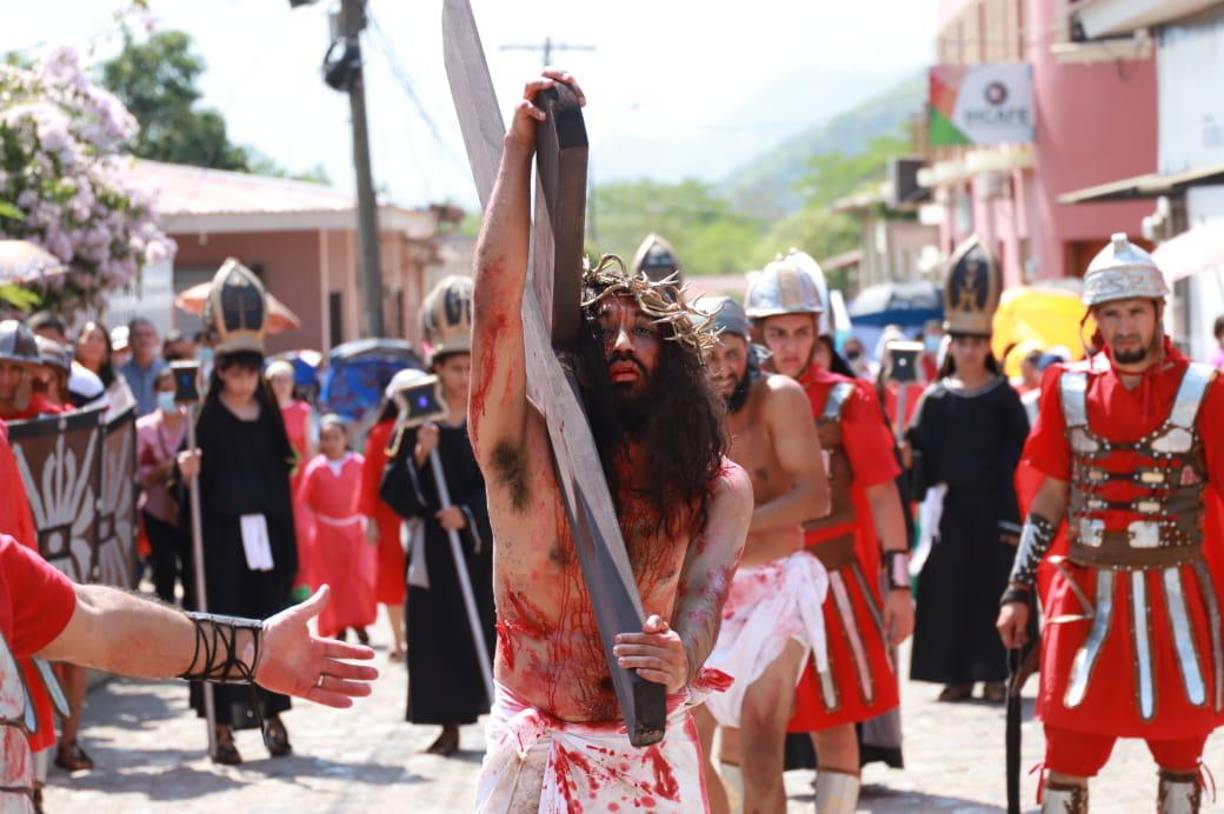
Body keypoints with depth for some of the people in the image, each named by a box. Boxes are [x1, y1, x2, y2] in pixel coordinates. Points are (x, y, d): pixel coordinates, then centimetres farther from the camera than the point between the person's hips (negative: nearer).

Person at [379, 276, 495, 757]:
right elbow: (393, 493, -1)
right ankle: (450, 726, 10)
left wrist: (469, 513, -19)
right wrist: (418, 457, -16)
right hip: (434, 550, 2)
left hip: (486, 547, -2)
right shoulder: (419, 422, 3)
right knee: (439, 635, 2)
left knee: (490, 631, -2)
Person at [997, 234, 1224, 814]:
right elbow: (1050, 499, 9)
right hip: (1087, 594, 1)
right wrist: (1019, 591, 5)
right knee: (1068, 756, 0)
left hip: (1177, 596, -1)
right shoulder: (1069, 389, 4)